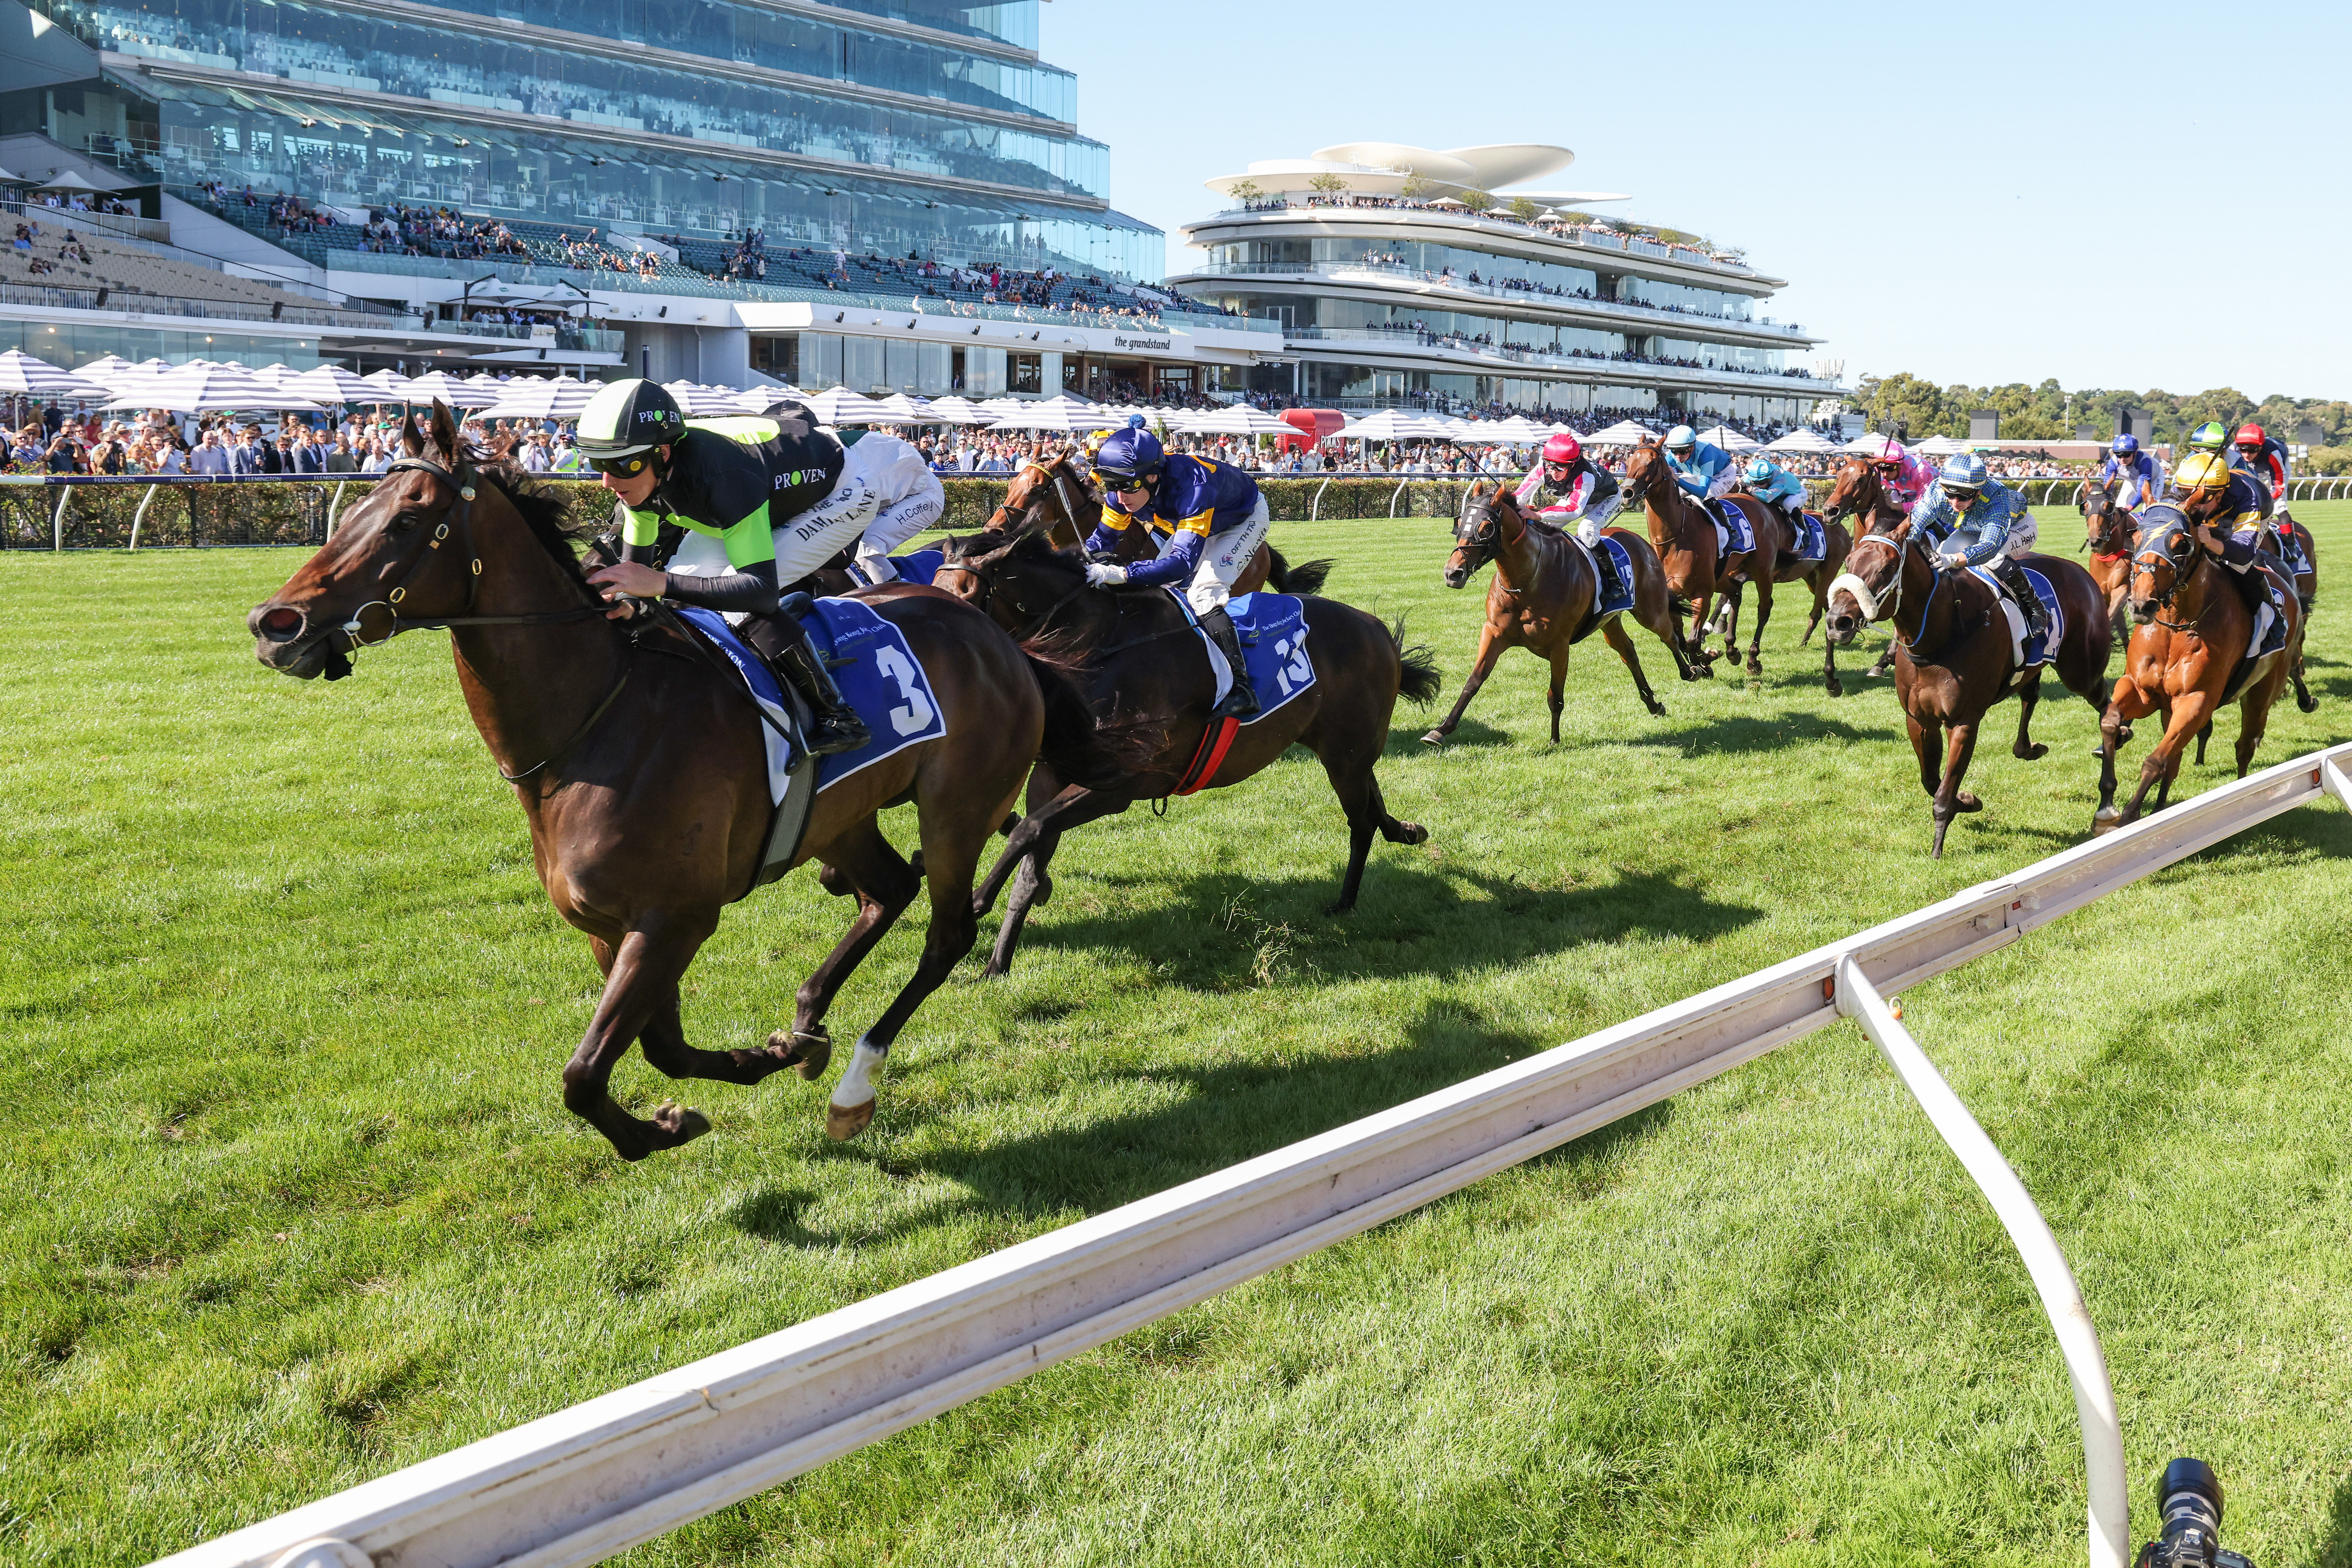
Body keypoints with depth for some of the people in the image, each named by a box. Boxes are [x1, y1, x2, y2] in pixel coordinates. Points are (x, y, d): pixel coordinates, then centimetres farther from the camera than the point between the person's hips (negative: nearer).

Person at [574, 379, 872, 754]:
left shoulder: (720, 477, -42)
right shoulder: (643, 478, -19)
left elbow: (762, 590, -45)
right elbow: (635, 563, -6)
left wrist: (661, 583, -53)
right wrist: (626, 602, -31)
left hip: (838, 494, -8)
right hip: (777, 496, 9)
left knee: (744, 595, -27)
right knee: (682, 582, -3)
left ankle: (839, 719, -19)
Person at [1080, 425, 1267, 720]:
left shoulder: (1192, 487, -44)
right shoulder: (1124, 490, -24)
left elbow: (1184, 560, -51)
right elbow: (1103, 535, -10)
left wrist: (1123, 574, -61)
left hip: (1245, 519, -8)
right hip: (1196, 520, 8)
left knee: (1202, 593, -26)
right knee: (1156, 587, 1)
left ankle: (1240, 688, -30)